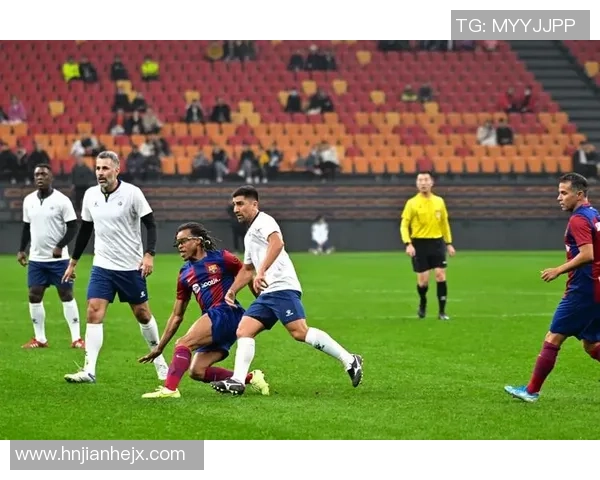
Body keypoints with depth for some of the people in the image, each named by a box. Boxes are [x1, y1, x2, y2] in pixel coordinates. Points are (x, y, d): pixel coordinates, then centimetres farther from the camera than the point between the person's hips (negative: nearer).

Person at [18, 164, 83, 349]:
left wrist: (60, 246, -19)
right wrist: (21, 250, 12)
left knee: (66, 295, -3)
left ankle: (76, 338, 0)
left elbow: (73, 227, -9)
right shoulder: (28, 200, 7)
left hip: (58, 259, -5)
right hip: (36, 258, 5)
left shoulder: (61, 200, -9)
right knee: (34, 296, 3)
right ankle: (40, 339, 12)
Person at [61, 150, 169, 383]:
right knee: (94, 313, -11)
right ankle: (89, 371, -14)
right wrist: (73, 262, 17)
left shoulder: (132, 193, -11)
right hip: (102, 267, 3)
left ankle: (159, 359, 29)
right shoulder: (90, 195, 2)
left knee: (142, 314, 8)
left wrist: (149, 255, -20)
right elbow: (84, 230, 14)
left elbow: (150, 224, -8)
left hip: (131, 267, -3)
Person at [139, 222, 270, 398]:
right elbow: (177, 316, 23)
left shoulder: (222, 258, 2)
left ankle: (169, 389, -28)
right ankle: (250, 378, 4)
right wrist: (159, 347, 22)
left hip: (228, 313, -8)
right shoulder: (185, 274, 19)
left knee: (183, 343, -21)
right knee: (197, 371, -3)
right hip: (212, 318, 8)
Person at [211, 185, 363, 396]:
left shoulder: (263, 221, -2)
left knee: (300, 332, -21)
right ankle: (238, 381, -7)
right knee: (243, 331, 0)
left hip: (282, 287, -10)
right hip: (267, 293, 10)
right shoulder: (250, 235, 28)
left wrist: (261, 271, -32)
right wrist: (232, 290, 28)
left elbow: (277, 243, -23)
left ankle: (349, 361, -19)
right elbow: (247, 269, 40)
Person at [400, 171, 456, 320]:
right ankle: (423, 304, 30)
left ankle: (442, 312, -3)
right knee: (423, 279, 0)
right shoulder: (412, 203, -3)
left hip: (437, 242, 2)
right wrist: (408, 244, -18)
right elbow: (404, 225, -4)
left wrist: (449, 243, 13)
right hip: (419, 244, -2)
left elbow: (445, 223, 17)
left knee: (440, 275, -8)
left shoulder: (439, 201, 8)